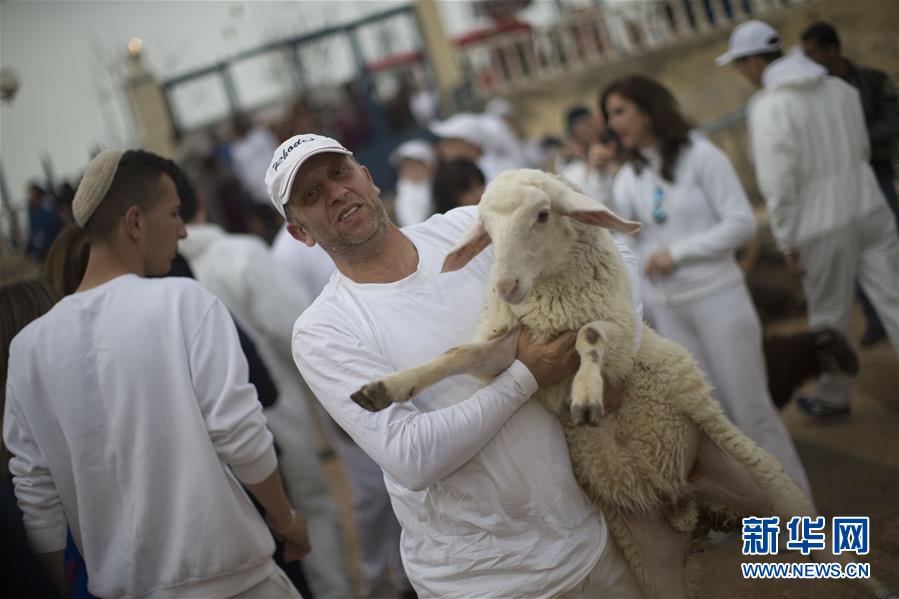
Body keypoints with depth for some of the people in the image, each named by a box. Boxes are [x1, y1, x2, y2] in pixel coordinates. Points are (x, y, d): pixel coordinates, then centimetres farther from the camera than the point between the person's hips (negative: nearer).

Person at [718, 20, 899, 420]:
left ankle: (834, 400, 28)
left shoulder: (767, 107, -14)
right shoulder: (838, 87, 5)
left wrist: (786, 243, -8)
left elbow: (778, 185, -16)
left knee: (829, 316, 11)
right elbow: (862, 148, 13)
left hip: (823, 223, -5)